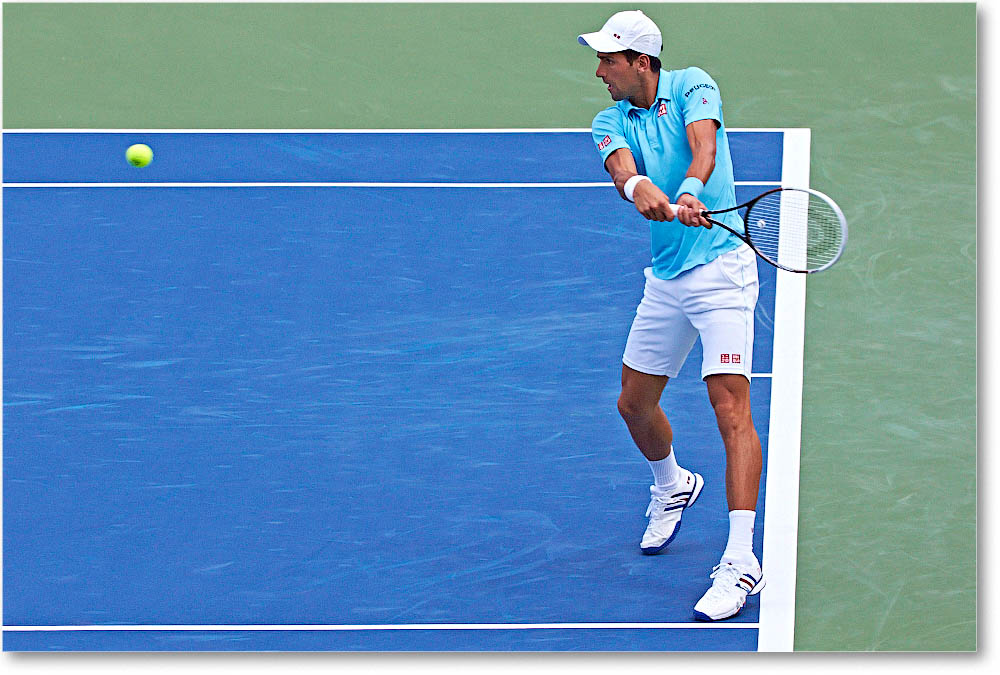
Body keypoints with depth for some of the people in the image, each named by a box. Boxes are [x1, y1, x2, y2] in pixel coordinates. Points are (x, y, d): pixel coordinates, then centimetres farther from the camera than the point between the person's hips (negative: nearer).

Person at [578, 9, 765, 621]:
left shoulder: (692, 86, -5)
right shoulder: (612, 122, 6)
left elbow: (703, 147, -24)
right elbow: (622, 170, -16)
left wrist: (690, 192, -45)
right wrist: (640, 188, -40)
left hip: (721, 267, -7)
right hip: (665, 279, 7)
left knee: (730, 406, -16)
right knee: (634, 403, 15)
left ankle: (742, 562, -21)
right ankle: (673, 486, 48)